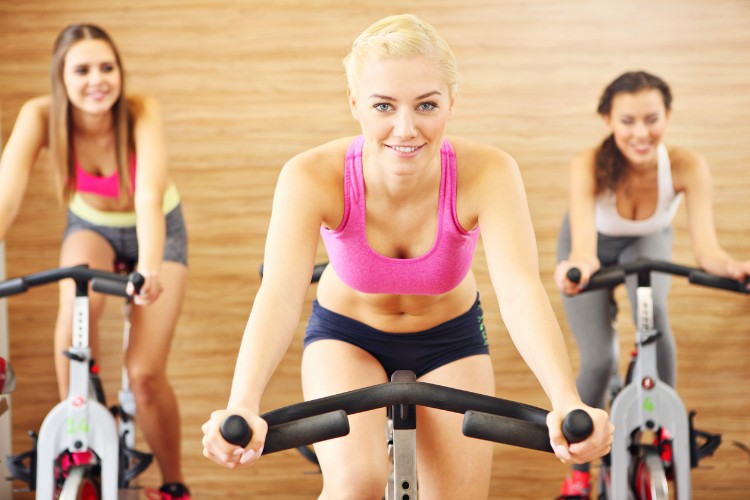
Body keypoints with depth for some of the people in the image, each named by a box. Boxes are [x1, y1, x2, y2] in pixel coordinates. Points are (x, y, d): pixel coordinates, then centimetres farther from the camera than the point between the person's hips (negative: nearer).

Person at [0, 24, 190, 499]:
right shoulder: (40, 116, -28)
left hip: (157, 230, -1)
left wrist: (149, 268, -61)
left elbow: (149, 196, -45)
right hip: (91, 227, 1)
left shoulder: (143, 112, -32)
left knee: (145, 372, -12)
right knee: (78, 303, -33)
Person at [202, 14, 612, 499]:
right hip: (346, 337, -1)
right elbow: (279, 295, -43)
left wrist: (567, 402, -60)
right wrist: (241, 408, -61)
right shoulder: (312, 177, -31)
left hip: (449, 340, 2)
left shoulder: (487, 172, -30)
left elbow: (520, 287, -42)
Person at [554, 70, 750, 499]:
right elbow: (583, 240, -51)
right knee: (599, 360, -11)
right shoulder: (589, 167, -39)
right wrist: (580, 265, -75)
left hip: (647, 243, 1)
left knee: (653, 312, -31)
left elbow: (706, 247, -42)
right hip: (596, 246, -1)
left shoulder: (688, 166, -36)